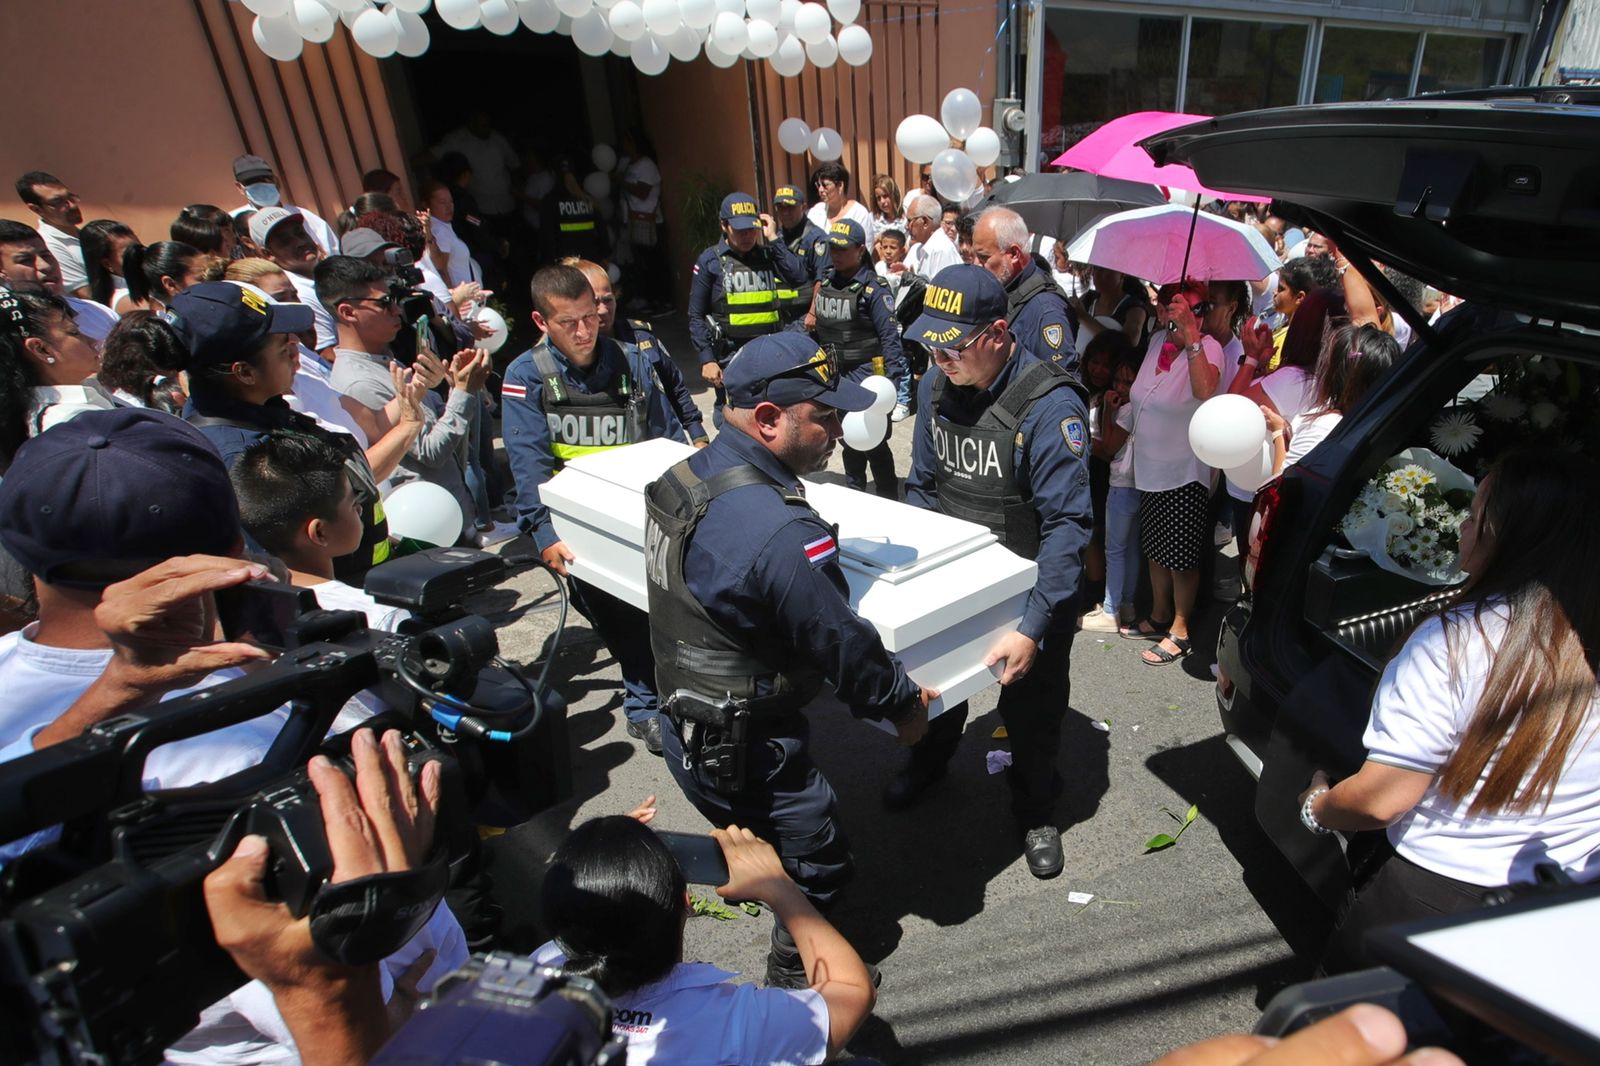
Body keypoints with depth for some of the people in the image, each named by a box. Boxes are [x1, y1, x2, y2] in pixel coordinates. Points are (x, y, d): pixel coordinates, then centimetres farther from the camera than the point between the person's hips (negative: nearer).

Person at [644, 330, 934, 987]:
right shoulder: (784, 534, -33)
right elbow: (842, 642, -23)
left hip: (685, 722, 9)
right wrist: (903, 702, -4)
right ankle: (795, 984, 39)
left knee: (776, 838, 31)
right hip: (746, 752, -9)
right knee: (818, 864, 16)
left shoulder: (688, 476, -3)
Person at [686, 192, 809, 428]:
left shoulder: (769, 255, 8)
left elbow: (802, 278, -11)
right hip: (731, 358, -2)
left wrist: (774, 240, -6)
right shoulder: (710, 261, 2)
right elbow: (696, 316, 1)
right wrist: (707, 359, -7)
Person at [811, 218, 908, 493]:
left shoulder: (873, 287, -12)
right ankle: (855, 496, 34)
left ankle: (889, 500, 12)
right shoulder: (826, 283, 8)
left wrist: (894, 381, -20)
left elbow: (890, 335, -15)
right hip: (835, 376, 7)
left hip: (865, 376, -7)